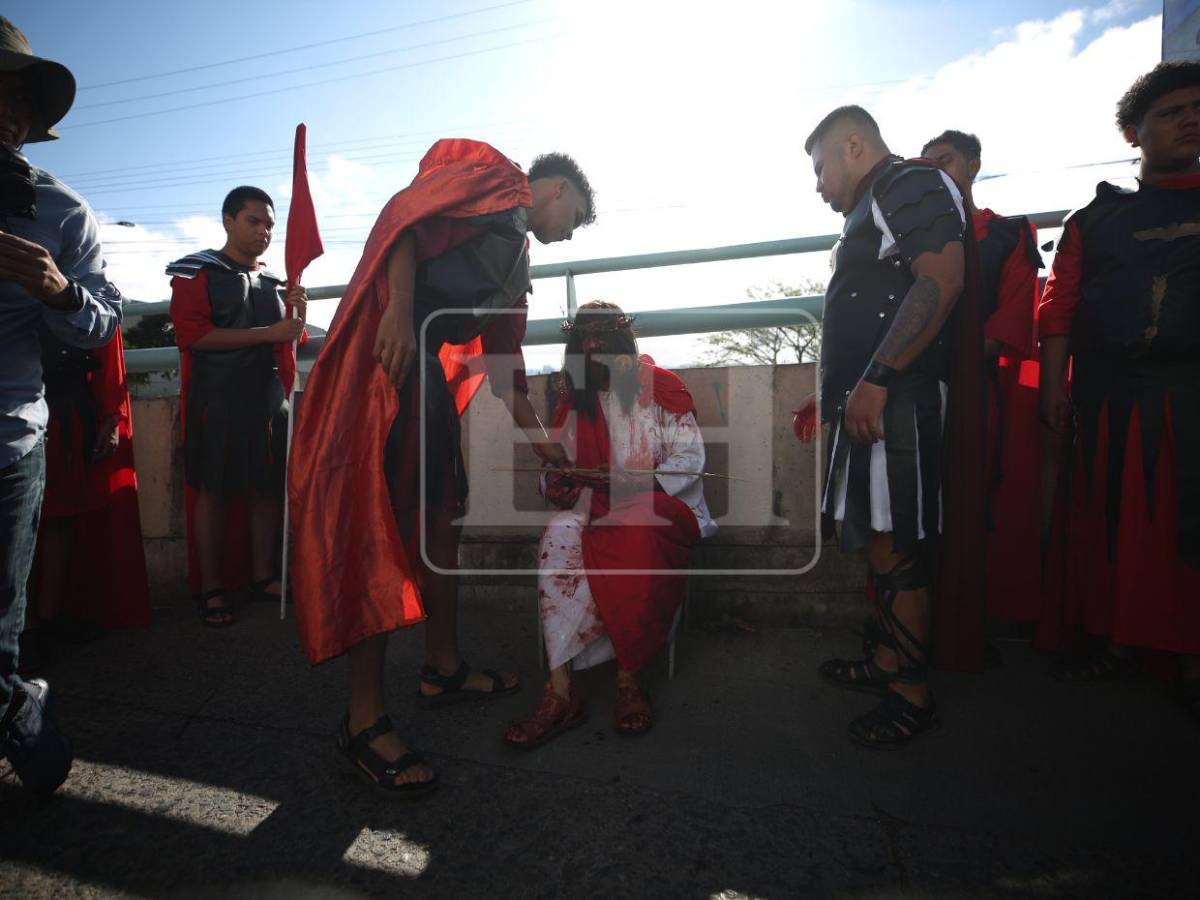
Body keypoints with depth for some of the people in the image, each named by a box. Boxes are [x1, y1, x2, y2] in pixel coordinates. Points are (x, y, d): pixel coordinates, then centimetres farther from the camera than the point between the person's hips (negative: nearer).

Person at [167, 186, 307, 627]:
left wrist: (296, 313, 0)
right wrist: (267, 333, -16)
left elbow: (289, 340, 22)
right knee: (213, 491, -2)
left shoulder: (272, 279, 18)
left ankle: (262, 575, 17)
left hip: (269, 397, 5)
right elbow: (193, 334, -11)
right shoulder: (197, 272, 2)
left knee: (268, 488, 5)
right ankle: (211, 587, 8)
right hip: (217, 400, -5)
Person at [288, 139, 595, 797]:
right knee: (385, 515, -13)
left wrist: (539, 440, 28)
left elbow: (502, 357, 28)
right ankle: (364, 720, -7)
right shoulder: (491, 175, 7)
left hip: (428, 361, 10)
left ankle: (442, 669, 21)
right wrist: (401, 309, -26)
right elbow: (412, 214, -12)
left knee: (440, 510, 9)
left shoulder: (516, 256, 29)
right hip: (392, 345, -10)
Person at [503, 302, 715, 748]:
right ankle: (561, 691, -33)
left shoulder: (658, 385, 2)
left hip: (662, 505, -3)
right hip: (596, 508, 4)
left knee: (632, 534, -39)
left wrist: (638, 484, -22)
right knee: (560, 533, -31)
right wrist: (556, 486, -8)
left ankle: (628, 679, -25)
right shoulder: (572, 399, 16)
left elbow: (690, 457, -5)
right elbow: (560, 466, 18)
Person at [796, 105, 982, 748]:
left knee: (893, 550, -4)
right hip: (867, 403, 10)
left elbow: (942, 280, -20)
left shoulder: (913, 184, -3)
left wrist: (874, 380, -26)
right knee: (878, 542, 14)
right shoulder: (870, 211, 25)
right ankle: (887, 662, 28)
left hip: (895, 402, -10)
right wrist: (830, 396, 25)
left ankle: (913, 697, 10)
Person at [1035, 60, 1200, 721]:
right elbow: (1058, 307, 5)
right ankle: (1113, 643, 18)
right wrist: (1053, 388, -4)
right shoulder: (1095, 219, 14)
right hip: (1106, 395, 0)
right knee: (1105, 519, 4)